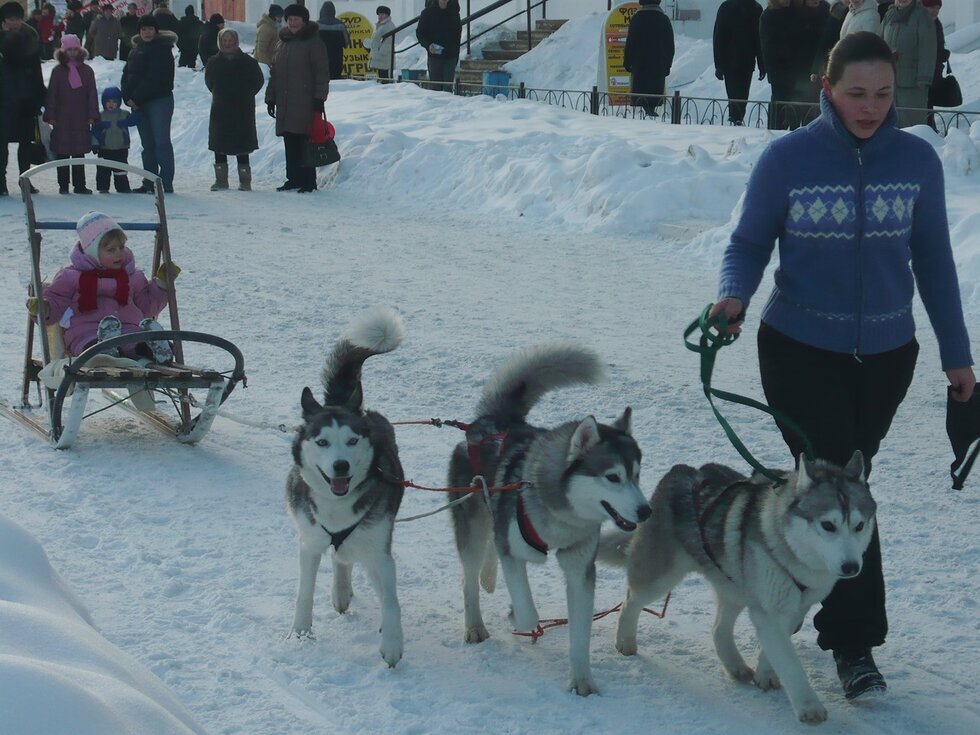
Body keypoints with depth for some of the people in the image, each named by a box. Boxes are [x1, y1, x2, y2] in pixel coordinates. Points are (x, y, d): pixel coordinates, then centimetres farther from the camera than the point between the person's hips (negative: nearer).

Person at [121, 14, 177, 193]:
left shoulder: (162, 48, -7)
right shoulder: (137, 49, 17)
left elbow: (154, 79, -15)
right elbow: (127, 74, 12)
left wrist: (137, 98, -15)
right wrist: (128, 97, -4)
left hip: (159, 100, -7)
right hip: (138, 103, 7)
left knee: (161, 141, -10)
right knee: (147, 144, 8)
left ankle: (166, 183, -11)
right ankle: (149, 184, 11)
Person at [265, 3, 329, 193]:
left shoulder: (313, 42, -3)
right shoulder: (283, 42, 17)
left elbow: (322, 73, -7)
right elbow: (274, 72, 22)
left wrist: (319, 99, -13)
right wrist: (270, 97, 18)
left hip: (305, 103, -6)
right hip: (285, 103, 6)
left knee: (305, 142, -6)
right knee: (290, 143, 8)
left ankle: (308, 181, -2)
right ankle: (293, 179, 15)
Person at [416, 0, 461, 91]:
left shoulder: (454, 12, 5)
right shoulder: (428, 13, 0)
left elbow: (458, 33, 11)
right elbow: (419, 33, 3)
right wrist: (428, 45, -16)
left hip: (450, 56, 1)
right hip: (434, 55, -1)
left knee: (448, 86, -4)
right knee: (435, 86, 0)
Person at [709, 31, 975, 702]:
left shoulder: (917, 161, -2)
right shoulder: (788, 158, -10)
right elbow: (751, 242, -2)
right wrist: (734, 296, -23)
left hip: (886, 355, 3)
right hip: (801, 351, -3)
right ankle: (855, 642, -1)